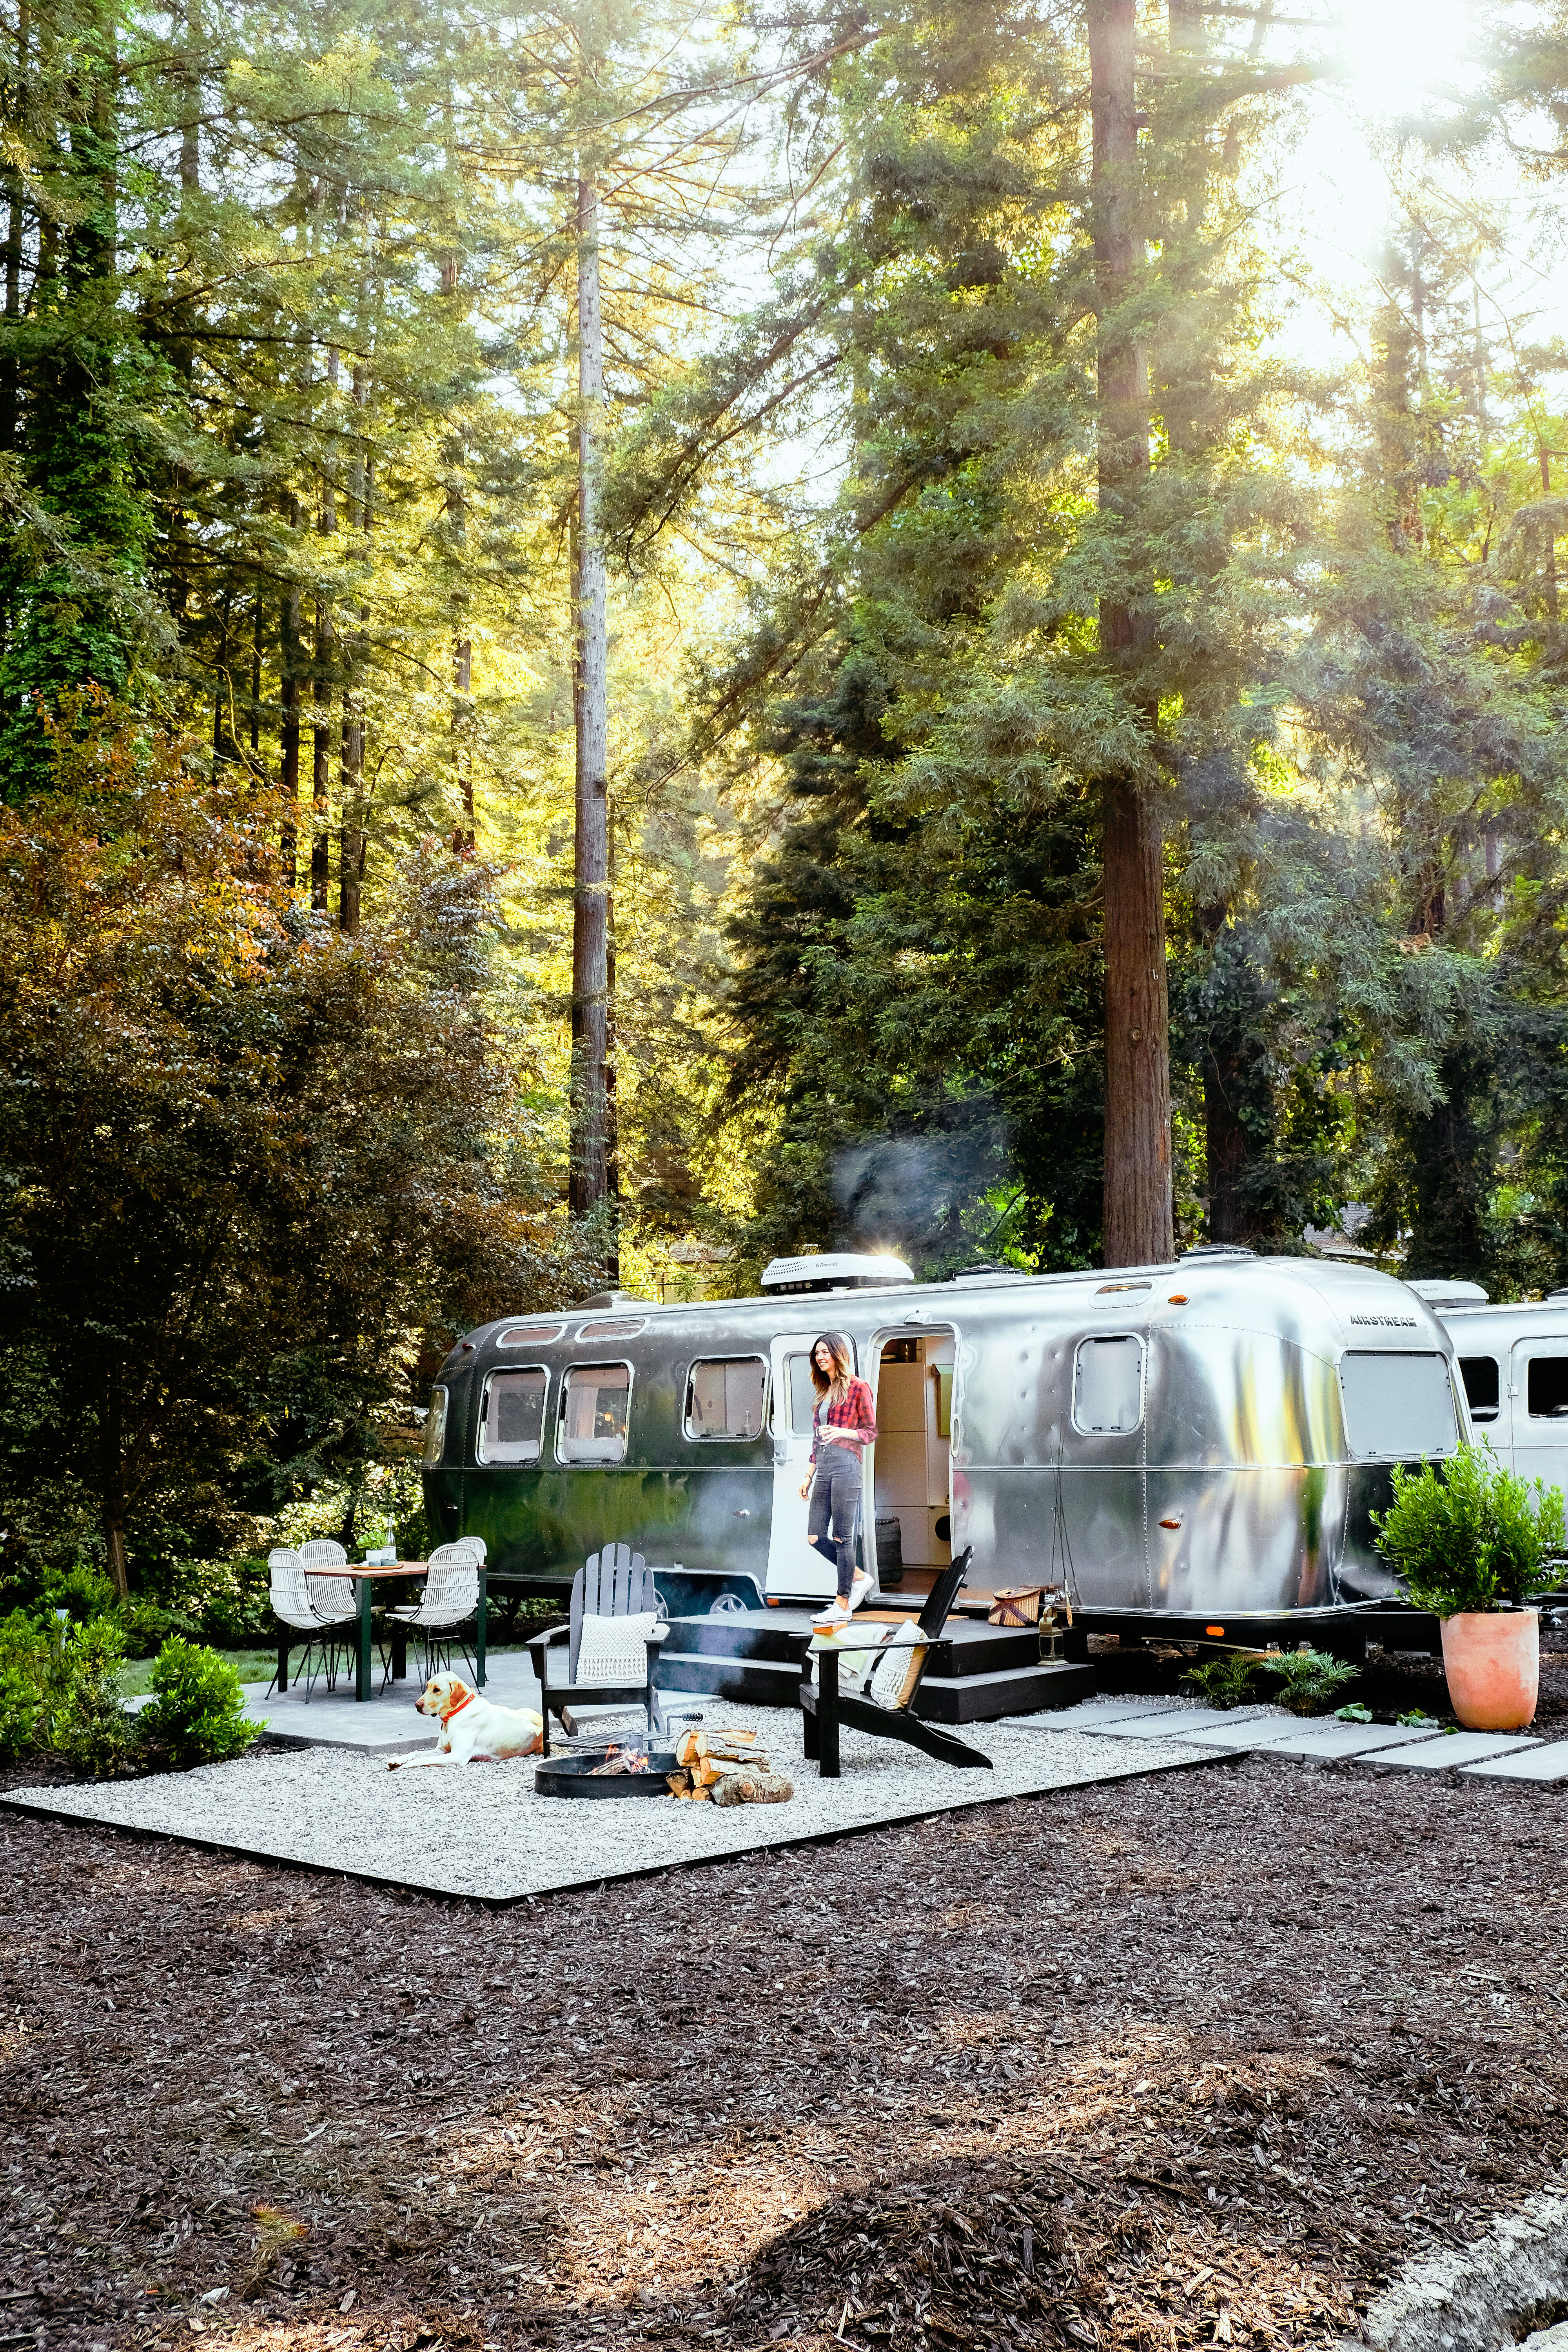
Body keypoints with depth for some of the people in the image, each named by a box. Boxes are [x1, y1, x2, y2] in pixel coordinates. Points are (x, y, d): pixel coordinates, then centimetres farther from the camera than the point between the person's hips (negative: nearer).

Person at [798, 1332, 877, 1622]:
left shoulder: (858, 1388, -1)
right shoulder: (824, 1392, 20)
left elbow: (871, 1432, -2)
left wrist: (842, 1432, -18)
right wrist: (809, 1475, 20)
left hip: (845, 1466, -8)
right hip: (823, 1470, 8)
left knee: (842, 1538, -4)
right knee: (815, 1537, 3)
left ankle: (843, 1606, 2)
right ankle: (858, 1577, 22)